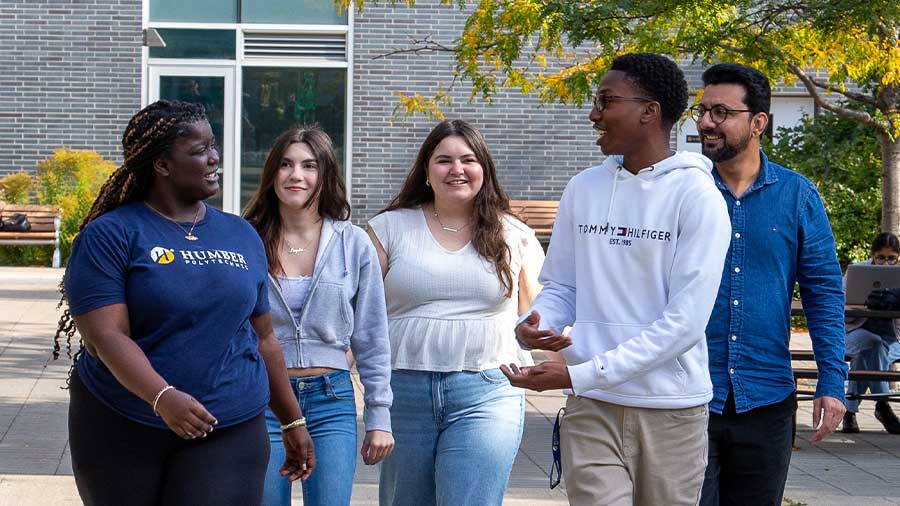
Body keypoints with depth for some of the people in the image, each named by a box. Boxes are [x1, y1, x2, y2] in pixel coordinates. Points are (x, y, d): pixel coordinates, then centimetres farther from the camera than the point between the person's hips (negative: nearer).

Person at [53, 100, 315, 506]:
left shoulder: (242, 236, 11)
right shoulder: (111, 235, -4)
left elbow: (263, 338, 17)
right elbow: (106, 336, -15)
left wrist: (292, 421, 18)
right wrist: (162, 396, -29)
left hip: (228, 432, 2)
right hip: (121, 430, -2)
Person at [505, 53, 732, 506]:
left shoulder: (696, 196, -8)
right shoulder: (583, 189, 8)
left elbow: (686, 321, -15)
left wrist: (579, 374, -18)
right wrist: (534, 324, -9)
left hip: (672, 412, -2)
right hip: (591, 408, 3)